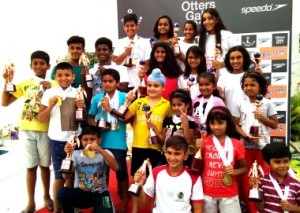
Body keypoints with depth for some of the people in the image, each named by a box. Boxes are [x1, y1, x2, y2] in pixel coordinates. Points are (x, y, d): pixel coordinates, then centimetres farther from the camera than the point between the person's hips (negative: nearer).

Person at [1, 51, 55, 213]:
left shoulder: (53, 84, 0)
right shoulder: (24, 84, 7)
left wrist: (49, 89, -21)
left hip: (45, 130, -2)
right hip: (27, 130, 2)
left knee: (44, 165, 11)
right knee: (31, 166, 7)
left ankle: (46, 196, 29)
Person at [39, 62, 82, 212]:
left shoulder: (78, 93, 3)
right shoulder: (49, 93, -1)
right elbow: (41, 119, 0)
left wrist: (82, 107, -10)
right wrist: (50, 106, -16)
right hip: (57, 139, -2)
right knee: (59, 176, 3)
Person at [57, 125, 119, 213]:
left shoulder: (104, 153, -3)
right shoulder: (76, 154, -1)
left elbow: (115, 168, -23)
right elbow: (66, 176, -13)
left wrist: (100, 150, -35)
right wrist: (69, 155, -28)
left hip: (100, 194, -1)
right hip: (80, 194, 1)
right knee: (62, 192, -28)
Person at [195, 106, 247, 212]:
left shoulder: (237, 144, -3)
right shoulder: (204, 142, -1)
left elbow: (244, 168, 8)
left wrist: (234, 171, -11)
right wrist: (197, 149, -11)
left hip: (229, 194, 0)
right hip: (207, 194, 1)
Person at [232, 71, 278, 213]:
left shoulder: (267, 103, -1)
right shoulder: (241, 104, 2)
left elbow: (275, 124, 0)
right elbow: (235, 124, 0)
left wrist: (261, 117, -15)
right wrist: (246, 135, -15)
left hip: (263, 145, -1)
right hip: (245, 145, 1)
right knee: (246, 178, 8)